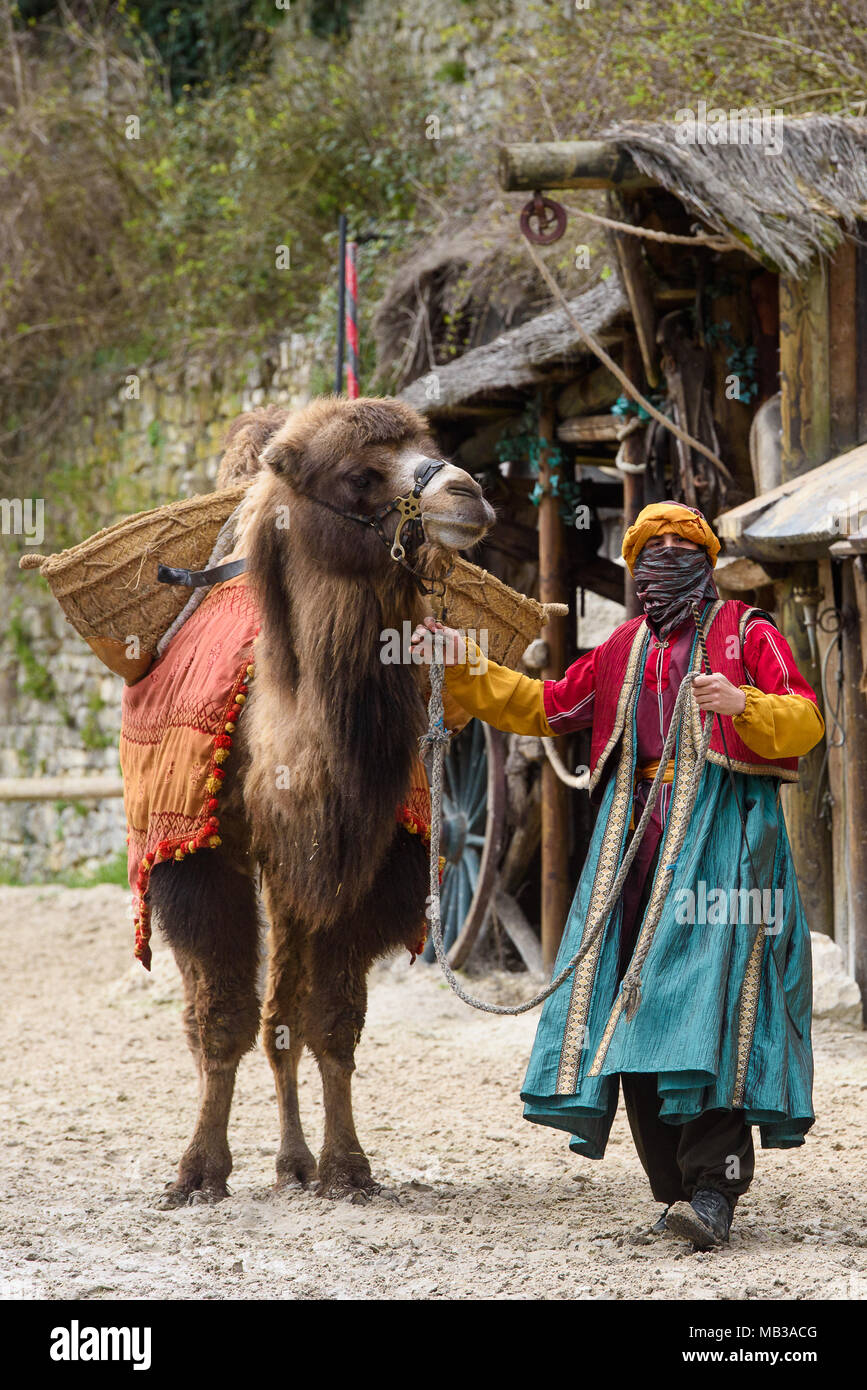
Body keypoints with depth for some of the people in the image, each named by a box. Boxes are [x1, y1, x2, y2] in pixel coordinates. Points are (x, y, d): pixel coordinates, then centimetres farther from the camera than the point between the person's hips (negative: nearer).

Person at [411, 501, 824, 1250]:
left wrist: (743, 704, -23)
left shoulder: (745, 631, 6)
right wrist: (467, 667, 18)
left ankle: (714, 1190, -23)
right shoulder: (626, 648, 23)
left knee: (708, 1001, -17)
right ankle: (677, 1184, 4)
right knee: (636, 1005, -2)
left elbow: (806, 720, -4)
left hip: (721, 830, -6)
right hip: (640, 834, 6)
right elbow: (545, 706, 27)